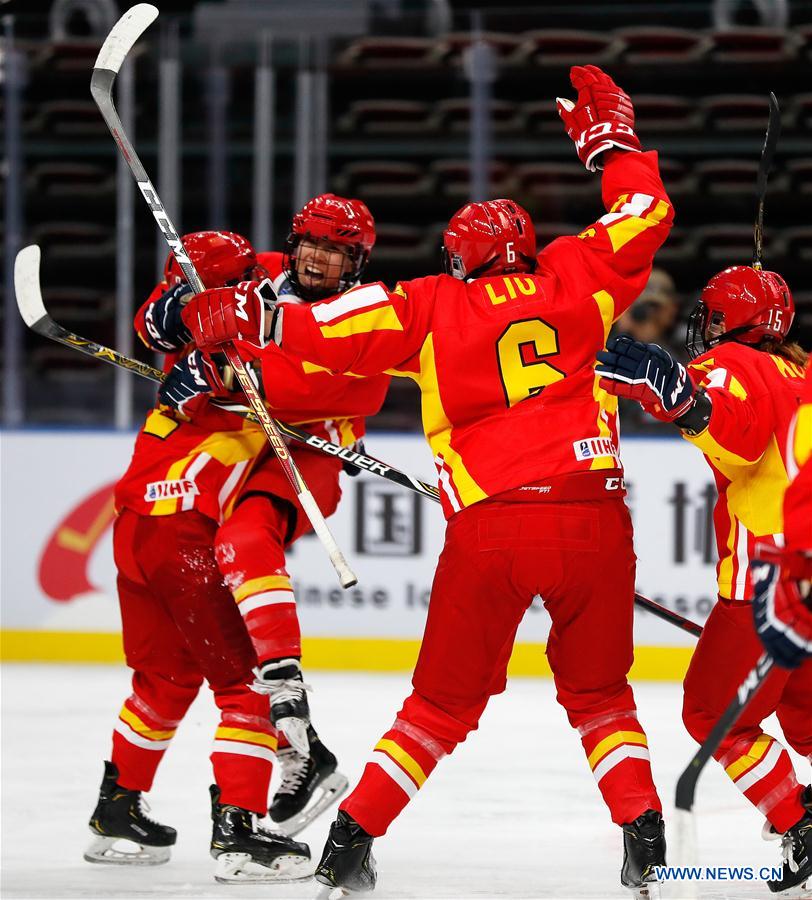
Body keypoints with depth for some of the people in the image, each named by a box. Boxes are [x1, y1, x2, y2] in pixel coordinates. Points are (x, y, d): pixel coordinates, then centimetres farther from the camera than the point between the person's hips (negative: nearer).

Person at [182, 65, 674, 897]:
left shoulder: (434, 306, 8)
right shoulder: (572, 278, 12)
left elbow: (331, 328, -1)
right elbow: (644, 216, 24)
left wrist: (238, 318, 9)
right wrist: (610, 140, 38)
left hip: (489, 529, -1)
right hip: (593, 517, 1)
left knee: (444, 703, 15)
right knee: (597, 694, 17)